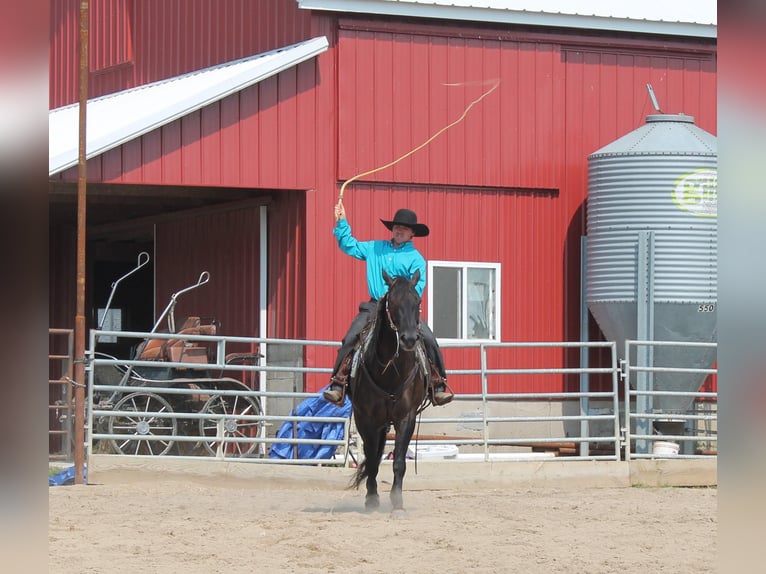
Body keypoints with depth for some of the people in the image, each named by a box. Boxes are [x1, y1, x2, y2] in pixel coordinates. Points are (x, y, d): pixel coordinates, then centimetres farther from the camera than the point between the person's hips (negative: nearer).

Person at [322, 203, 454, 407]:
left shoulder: (415, 258, 4)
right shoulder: (375, 248, 15)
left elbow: (417, 287, -7)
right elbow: (349, 245, 23)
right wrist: (341, 222, 12)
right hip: (374, 306, 2)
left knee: (429, 339, -18)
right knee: (350, 338, -18)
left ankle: (438, 386, -9)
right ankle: (338, 384, -18)